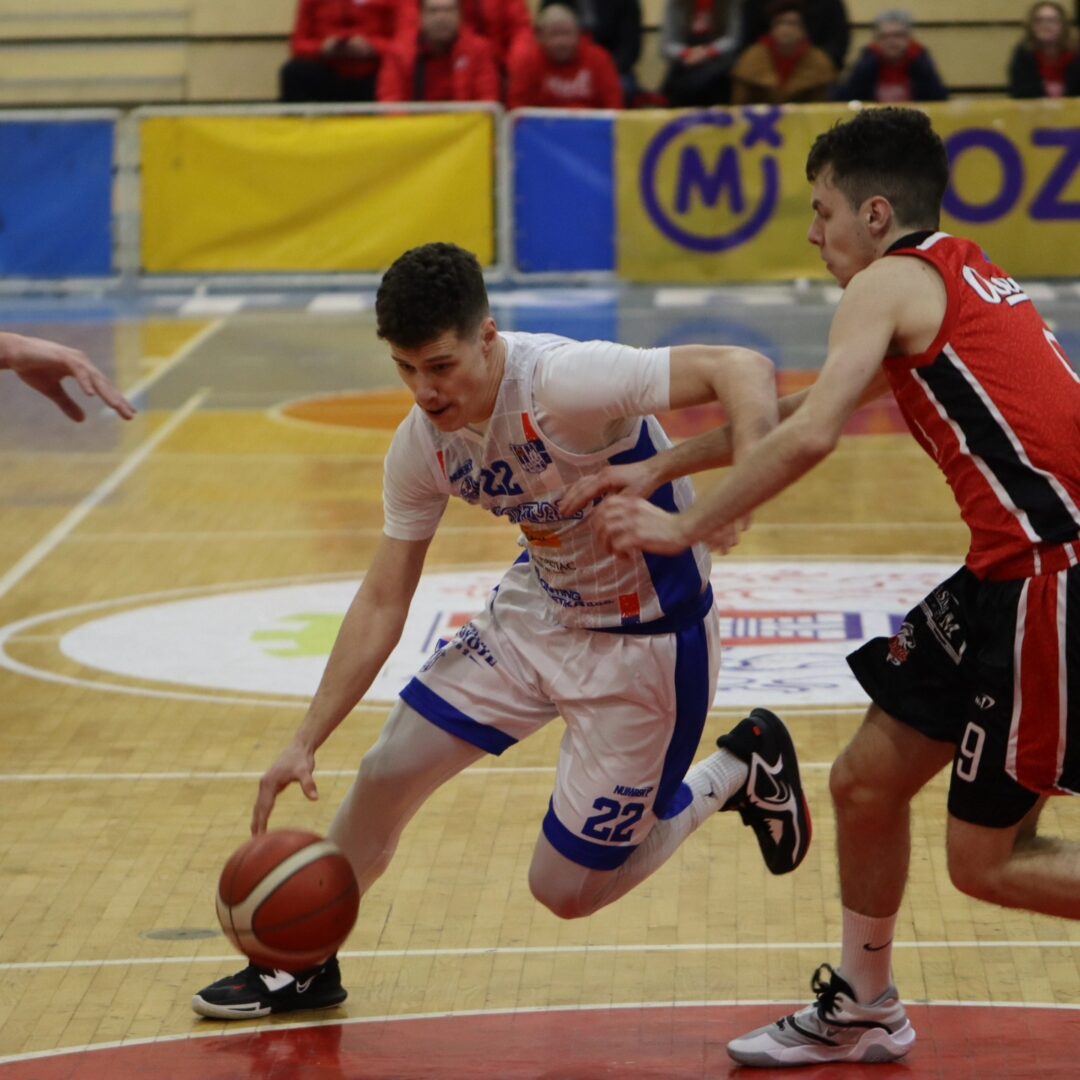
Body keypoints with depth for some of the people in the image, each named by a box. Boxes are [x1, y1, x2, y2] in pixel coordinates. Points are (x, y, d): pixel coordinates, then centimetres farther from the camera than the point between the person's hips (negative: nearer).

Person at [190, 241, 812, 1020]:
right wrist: (306, 743, -5)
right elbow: (383, 603, -1)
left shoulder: (564, 382, -31)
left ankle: (737, 773, 21)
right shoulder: (420, 448, -9)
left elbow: (745, 370, -34)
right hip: (539, 611, 6)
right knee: (388, 772, 1)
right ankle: (304, 965, 25)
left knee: (566, 891, -1)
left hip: (645, 638, -6)